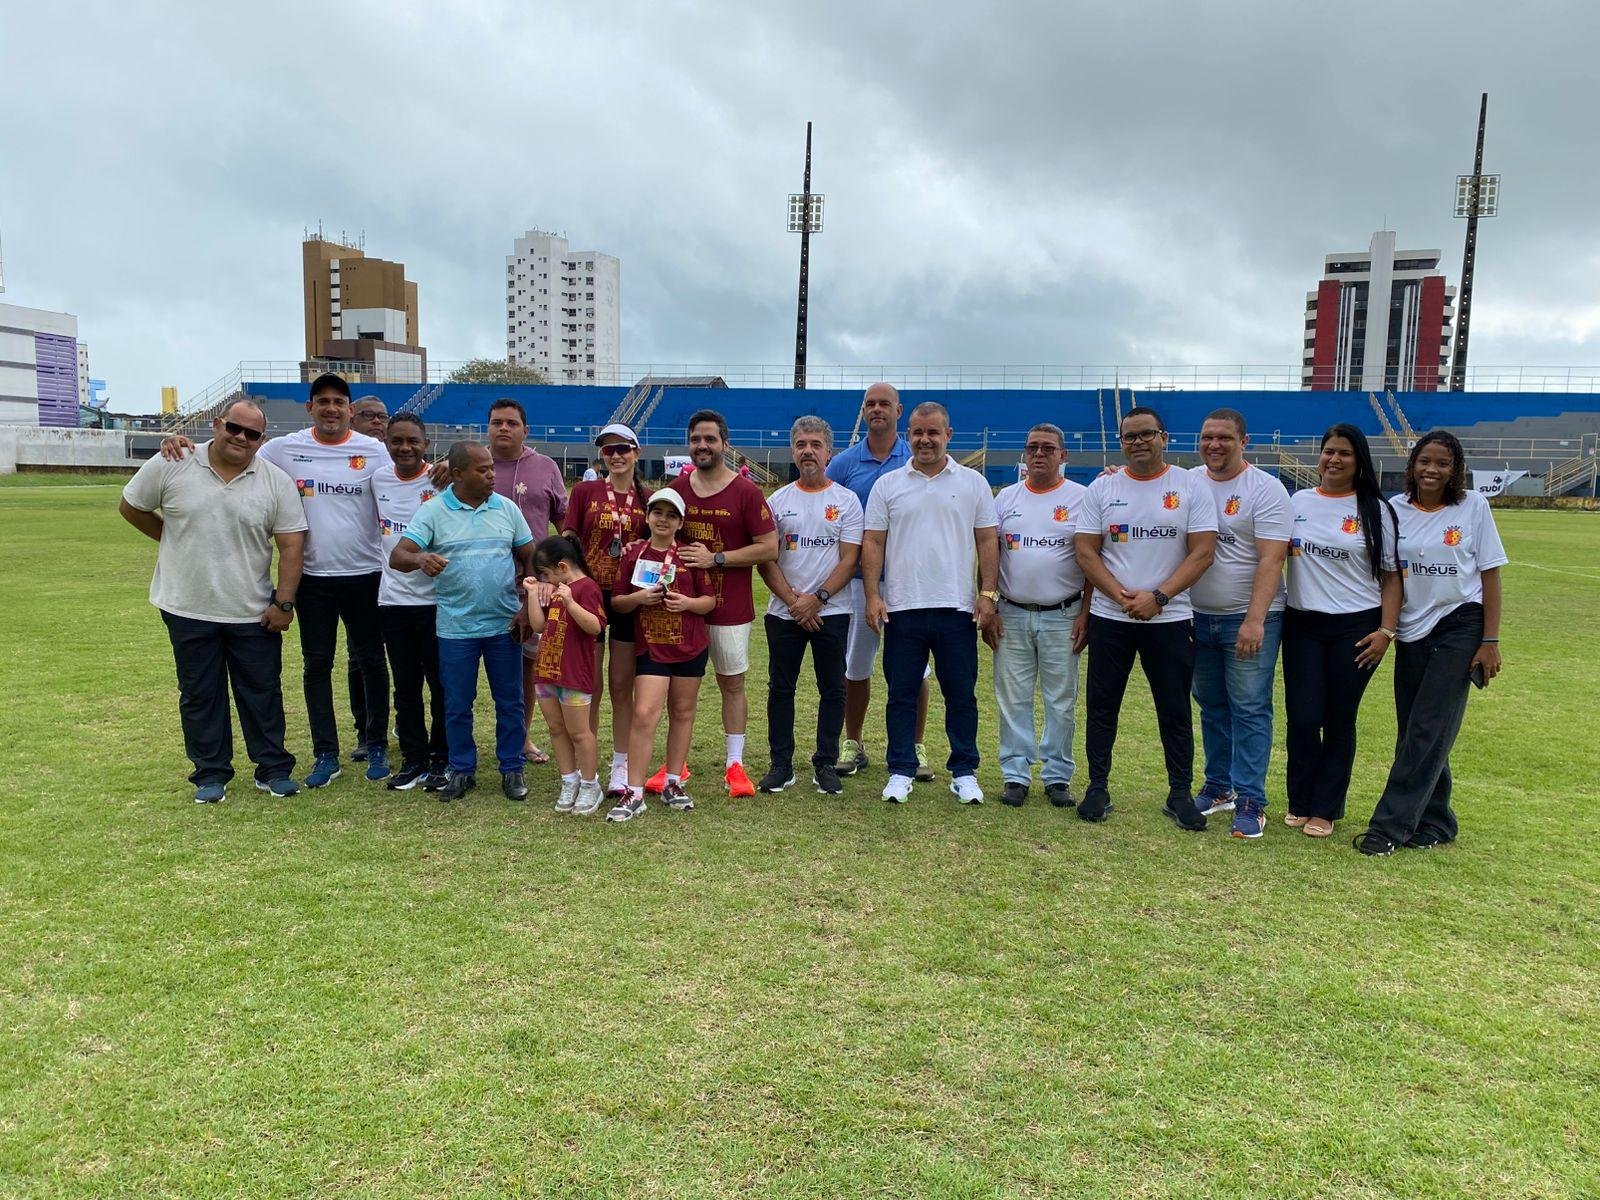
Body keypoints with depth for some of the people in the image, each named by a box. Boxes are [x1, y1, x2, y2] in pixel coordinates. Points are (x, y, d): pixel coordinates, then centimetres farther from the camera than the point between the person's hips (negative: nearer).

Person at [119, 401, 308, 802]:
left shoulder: (277, 481, -5)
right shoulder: (170, 466, -5)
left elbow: (291, 544, -6)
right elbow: (131, 507, 9)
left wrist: (284, 602, -9)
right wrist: (173, 540, 7)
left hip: (254, 613, 0)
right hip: (188, 608, 0)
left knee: (263, 693, 8)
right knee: (199, 695, 11)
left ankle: (273, 769, 19)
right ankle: (211, 773, 23)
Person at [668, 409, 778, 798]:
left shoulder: (746, 492, -8)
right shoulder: (677, 488, 6)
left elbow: (769, 548, -11)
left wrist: (715, 558, -16)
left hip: (729, 608, -4)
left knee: (732, 684, 6)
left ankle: (735, 765, 16)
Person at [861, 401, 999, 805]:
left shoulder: (973, 483, 7)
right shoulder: (887, 485, 7)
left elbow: (987, 541, 5)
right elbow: (872, 544, 5)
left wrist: (988, 593, -4)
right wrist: (873, 595, -5)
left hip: (957, 607, 0)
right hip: (902, 608, 0)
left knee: (961, 696, 7)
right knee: (901, 695, 6)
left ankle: (964, 772, 19)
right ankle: (901, 772, 16)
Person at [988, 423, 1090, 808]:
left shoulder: (1080, 498, 0)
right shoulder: (1006, 498, 7)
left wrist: (1085, 614, -6)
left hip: (1062, 617, -2)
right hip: (1011, 616, 2)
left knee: (1061, 701, 5)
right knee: (1013, 699, 6)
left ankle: (1058, 776, 17)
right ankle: (1015, 775, 15)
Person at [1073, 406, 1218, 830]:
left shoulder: (1190, 487, -1)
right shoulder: (1102, 488, 3)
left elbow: (1202, 552, -6)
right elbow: (1086, 552, -1)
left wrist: (1158, 596, -15)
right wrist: (1121, 596, -13)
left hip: (1170, 619, -1)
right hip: (1109, 618, 1)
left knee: (1175, 710, 7)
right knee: (1102, 706, 7)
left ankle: (1181, 794, 18)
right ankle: (1098, 787, 19)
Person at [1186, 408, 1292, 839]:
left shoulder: (1265, 489, -8)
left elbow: (1271, 560, -15)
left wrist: (1254, 621, -22)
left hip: (1249, 619, -5)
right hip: (1197, 617, 5)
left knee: (1249, 709, -3)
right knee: (1211, 705, 14)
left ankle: (1250, 801, 3)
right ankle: (1219, 786, 26)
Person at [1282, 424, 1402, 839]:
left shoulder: (1375, 509, -1)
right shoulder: (1298, 501, 5)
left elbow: (1391, 575, 0)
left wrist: (1386, 630, -8)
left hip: (1356, 629, -2)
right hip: (1302, 625, 2)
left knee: (1340, 722, 6)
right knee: (1303, 718, 1)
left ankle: (1325, 810, 18)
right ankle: (1300, 803, 19)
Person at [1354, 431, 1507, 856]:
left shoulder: (1473, 506, -3)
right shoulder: (1395, 509, 2)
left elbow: (1490, 574, -2)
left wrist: (1490, 641, -6)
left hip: (1460, 627, -3)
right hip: (1412, 631, 3)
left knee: (1428, 730, -8)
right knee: (1414, 732, 6)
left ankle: (1389, 826, -7)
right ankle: (1435, 822, 20)